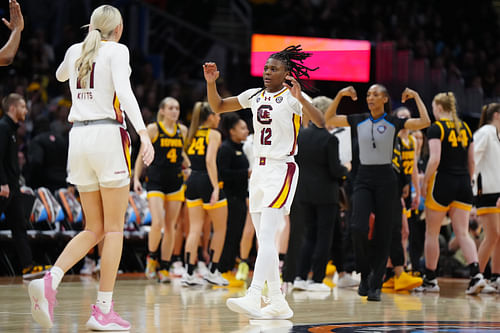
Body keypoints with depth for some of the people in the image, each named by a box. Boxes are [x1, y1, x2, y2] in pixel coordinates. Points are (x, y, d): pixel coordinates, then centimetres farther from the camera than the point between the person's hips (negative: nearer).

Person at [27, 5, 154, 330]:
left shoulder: (75, 51, 14)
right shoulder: (117, 50, -2)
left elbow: (61, 75, 38)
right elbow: (124, 91, -18)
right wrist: (143, 132, -26)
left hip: (79, 136, 6)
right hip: (108, 134, -6)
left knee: (94, 229, 11)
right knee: (114, 229, 1)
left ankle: (50, 281, -11)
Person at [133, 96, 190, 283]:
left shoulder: (182, 130, 9)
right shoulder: (153, 129, -3)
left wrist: (190, 166, 11)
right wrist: (136, 178, -5)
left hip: (176, 182, 4)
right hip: (156, 181, -4)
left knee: (170, 226, 4)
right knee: (157, 223, -18)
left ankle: (164, 268, 11)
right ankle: (151, 258, 7)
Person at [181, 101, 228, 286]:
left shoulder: (192, 134, 13)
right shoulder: (214, 134, -7)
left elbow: (190, 159, 14)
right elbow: (210, 161, -17)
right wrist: (216, 188, -20)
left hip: (192, 181, 6)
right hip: (207, 181, -6)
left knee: (195, 228, 5)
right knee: (220, 229, 9)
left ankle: (189, 273, -3)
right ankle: (212, 271, 10)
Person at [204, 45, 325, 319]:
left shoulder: (292, 97, -6)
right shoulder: (255, 95, 13)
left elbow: (320, 123, -20)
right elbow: (217, 107, 21)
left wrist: (301, 99, -34)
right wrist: (211, 82, 4)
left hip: (282, 170, -7)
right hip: (259, 170, 8)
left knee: (267, 236, -18)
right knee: (263, 240, 7)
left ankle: (253, 298, -29)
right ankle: (278, 304, 12)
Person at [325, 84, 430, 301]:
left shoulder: (394, 123, -1)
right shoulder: (358, 121, 7)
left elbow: (425, 122, -13)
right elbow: (329, 119, 12)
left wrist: (415, 96, -7)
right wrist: (340, 95, 4)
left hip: (385, 180, -1)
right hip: (363, 179, 1)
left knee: (382, 234, 0)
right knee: (358, 228, -18)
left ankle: (375, 285, 8)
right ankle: (365, 275, 2)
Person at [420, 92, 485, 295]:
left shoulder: (436, 128, -7)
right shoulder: (465, 128, 12)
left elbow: (435, 159, -16)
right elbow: (471, 162, 14)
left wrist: (424, 182, -7)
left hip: (442, 182, -5)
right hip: (463, 183, 5)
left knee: (432, 233, 7)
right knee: (463, 233, 1)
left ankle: (430, 280, 12)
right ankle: (476, 274, -19)